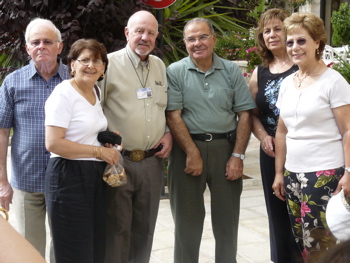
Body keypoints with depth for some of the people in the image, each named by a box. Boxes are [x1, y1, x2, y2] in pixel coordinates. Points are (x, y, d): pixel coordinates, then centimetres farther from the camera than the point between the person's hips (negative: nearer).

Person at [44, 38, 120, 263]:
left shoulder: (96, 91, 13)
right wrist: (99, 151, -16)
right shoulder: (64, 94, -11)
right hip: (69, 177, -8)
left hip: (97, 177, 8)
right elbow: (53, 143, -20)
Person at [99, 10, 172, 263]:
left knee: (144, 229, 15)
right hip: (119, 161, -5)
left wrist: (169, 133, 6)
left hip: (153, 162, 5)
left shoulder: (160, 66, 11)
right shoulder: (110, 63, -6)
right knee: (117, 228, 3)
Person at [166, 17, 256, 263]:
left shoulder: (232, 71, 4)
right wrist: (192, 153, -13)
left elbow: (244, 114, 2)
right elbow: (173, 116, -7)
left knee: (227, 218, 10)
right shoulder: (175, 72, -2)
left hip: (226, 148, 2)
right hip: (188, 149, -1)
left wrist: (238, 155, -6)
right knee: (187, 218, 9)